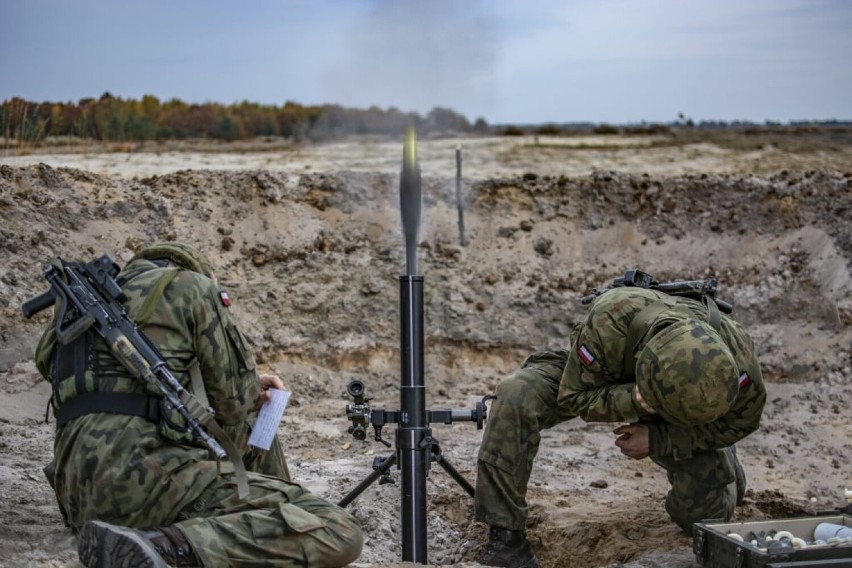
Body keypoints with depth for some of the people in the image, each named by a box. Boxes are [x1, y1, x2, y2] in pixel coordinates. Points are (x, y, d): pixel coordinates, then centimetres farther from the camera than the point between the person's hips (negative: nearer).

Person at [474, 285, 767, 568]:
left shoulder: (736, 354, -38)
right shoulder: (607, 321, -44)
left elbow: (742, 420, -16)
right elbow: (574, 398, -26)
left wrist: (658, 441, -25)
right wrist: (634, 401, -46)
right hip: (597, 380, -1)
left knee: (701, 514, -8)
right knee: (515, 398, -32)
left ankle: (721, 461, 29)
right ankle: (505, 537, -23)